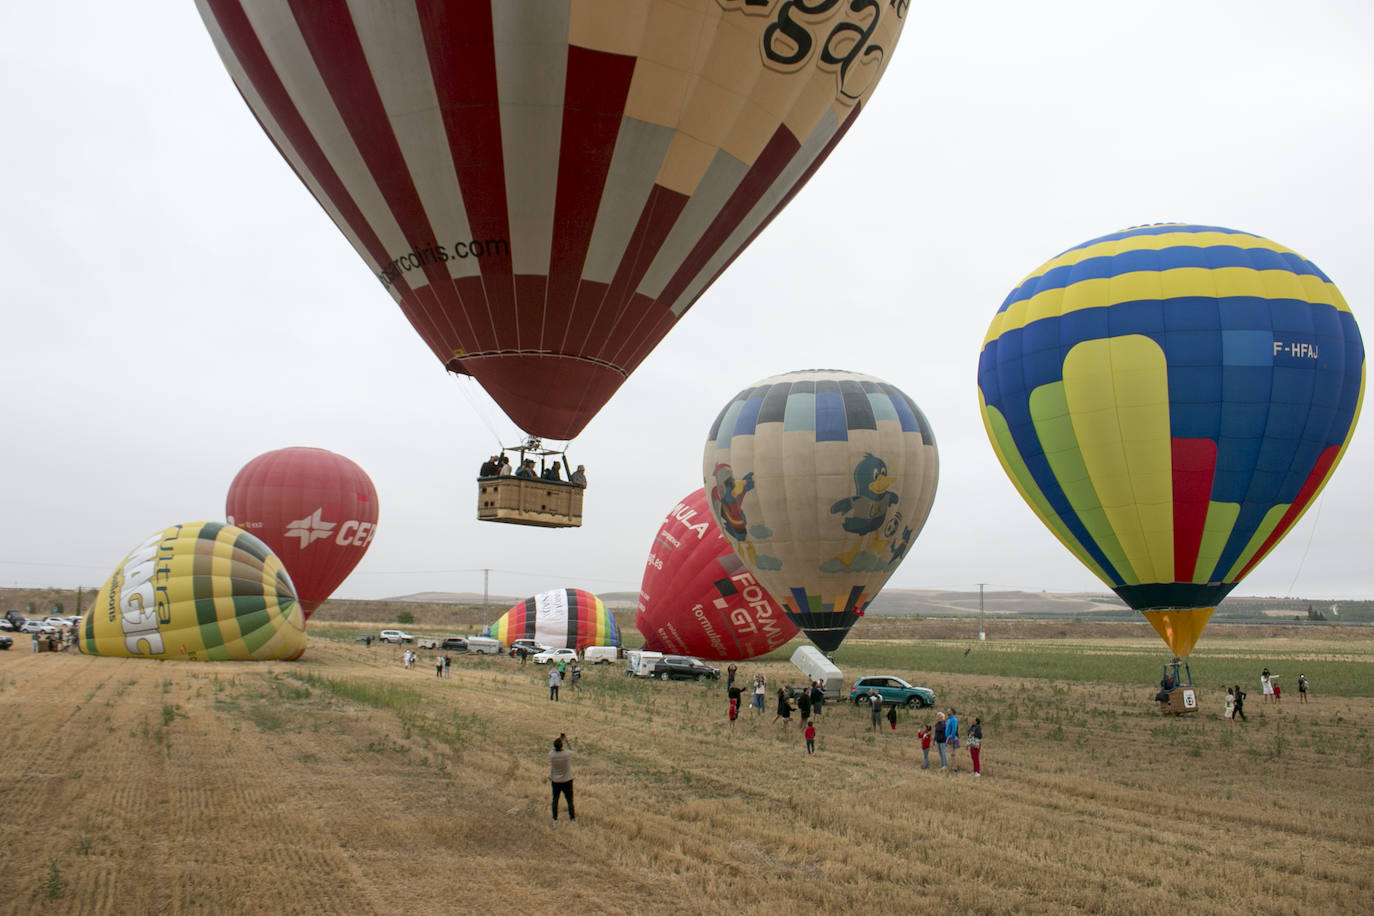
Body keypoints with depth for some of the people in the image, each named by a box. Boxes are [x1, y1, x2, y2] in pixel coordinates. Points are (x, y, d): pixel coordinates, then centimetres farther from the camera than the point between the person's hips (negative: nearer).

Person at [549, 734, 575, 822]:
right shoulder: (567, 754, -21)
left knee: (555, 800, 17)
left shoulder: (551, 754, -16)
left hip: (555, 781, 2)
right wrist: (567, 741, 1)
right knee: (569, 800, 11)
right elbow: (573, 751, 1)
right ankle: (572, 818, 19)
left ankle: (555, 818, 24)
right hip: (567, 781, -2)